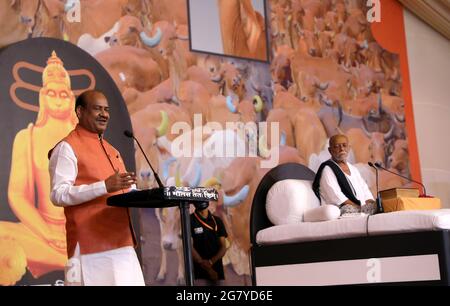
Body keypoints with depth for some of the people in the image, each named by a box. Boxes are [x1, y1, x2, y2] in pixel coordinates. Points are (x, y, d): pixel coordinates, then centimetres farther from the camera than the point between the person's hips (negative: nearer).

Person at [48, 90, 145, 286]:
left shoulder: (111, 150, 22)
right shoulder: (67, 148, -4)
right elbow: (59, 195, -16)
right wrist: (105, 186, -24)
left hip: (122, 242, 8)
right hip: (91, 246, -8)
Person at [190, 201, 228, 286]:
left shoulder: (217, 221, 12)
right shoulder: (190, 220, -1)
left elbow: (223, 247, 8)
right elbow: (190, 248, -7)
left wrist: (211, 261, -12)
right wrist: (208, 269, -13)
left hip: (218, 271, 4)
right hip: (200, 273, -4)